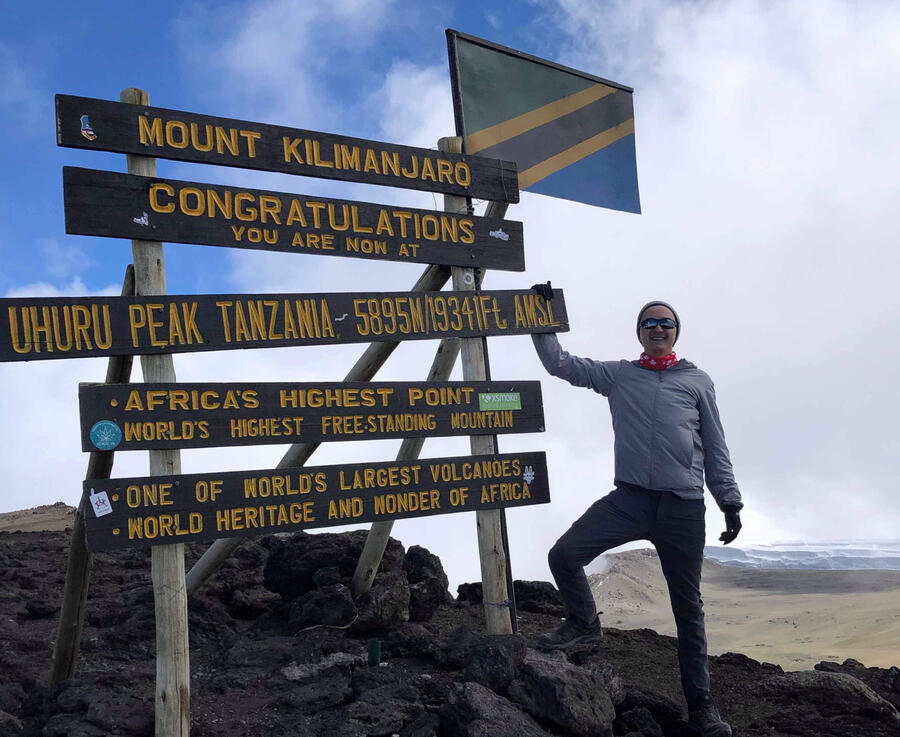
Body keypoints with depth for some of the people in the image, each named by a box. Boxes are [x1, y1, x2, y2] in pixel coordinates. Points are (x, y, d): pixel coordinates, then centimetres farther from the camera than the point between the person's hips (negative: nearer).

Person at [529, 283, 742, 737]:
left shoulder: (697, 381, 11)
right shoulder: (618, 375, 13)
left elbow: (715, 449, 12)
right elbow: (560, 364, 10)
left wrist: (730, 503, 8)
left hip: (684, 507, -1)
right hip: (630, 498, 1)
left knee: (688, 607, 5)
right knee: (564, 555, -15)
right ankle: (584, 623, 14)